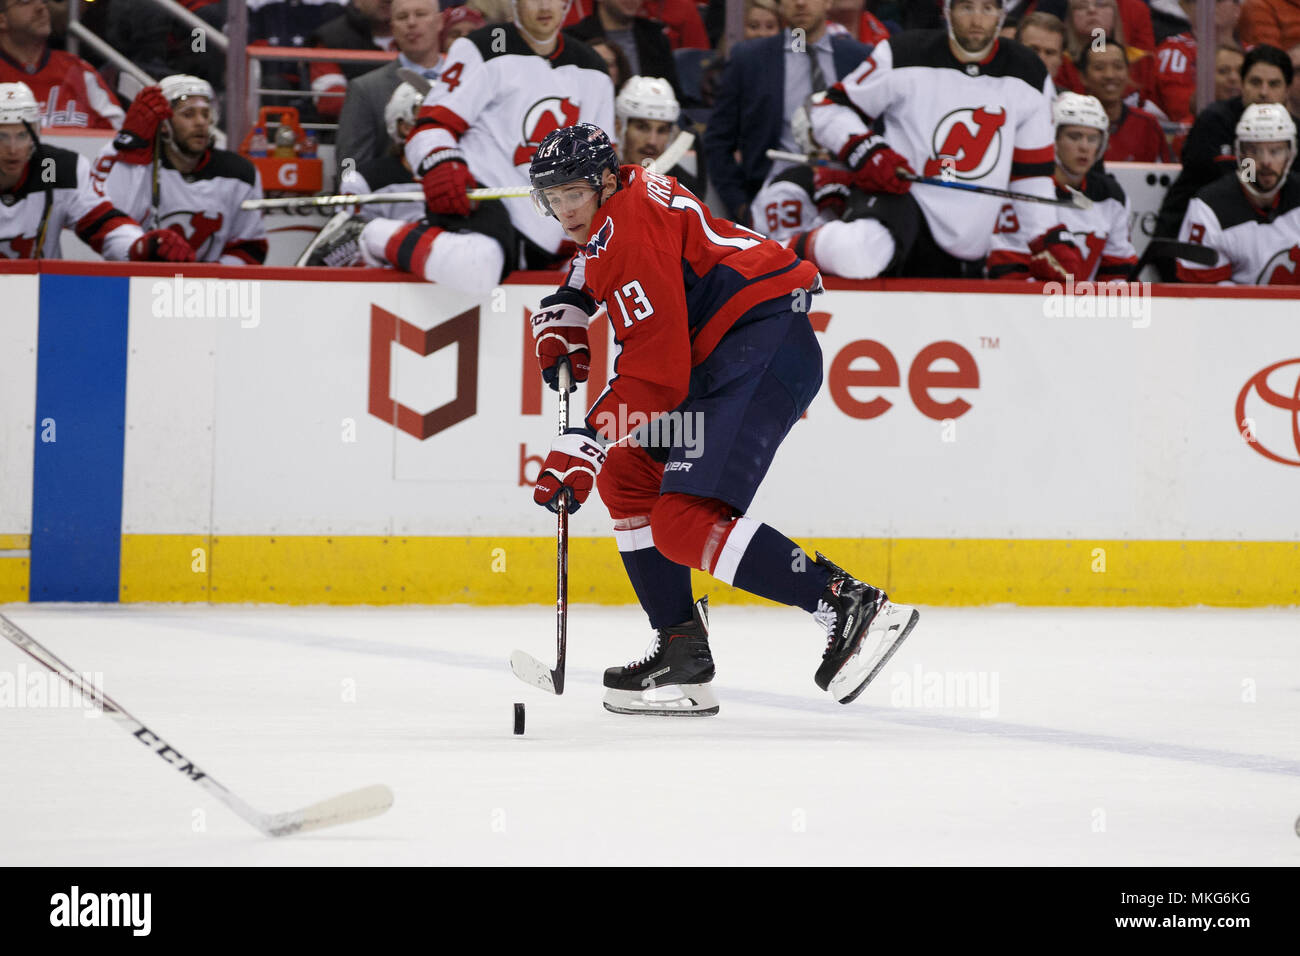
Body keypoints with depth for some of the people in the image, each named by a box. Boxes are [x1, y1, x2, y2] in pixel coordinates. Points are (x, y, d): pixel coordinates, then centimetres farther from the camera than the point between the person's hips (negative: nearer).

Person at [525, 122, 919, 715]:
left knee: (685, 521, -20)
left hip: (764, 348, -11)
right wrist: (560, 333, 19)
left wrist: (585, 445, -18)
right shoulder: (610, 214, 17)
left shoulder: (632, 232, -15)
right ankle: (682, 655, 12)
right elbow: (578, 286, 40)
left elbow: (657, 370, -21)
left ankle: (852, 606, -28)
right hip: (721, 357, 11)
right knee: (626, 475, 16)